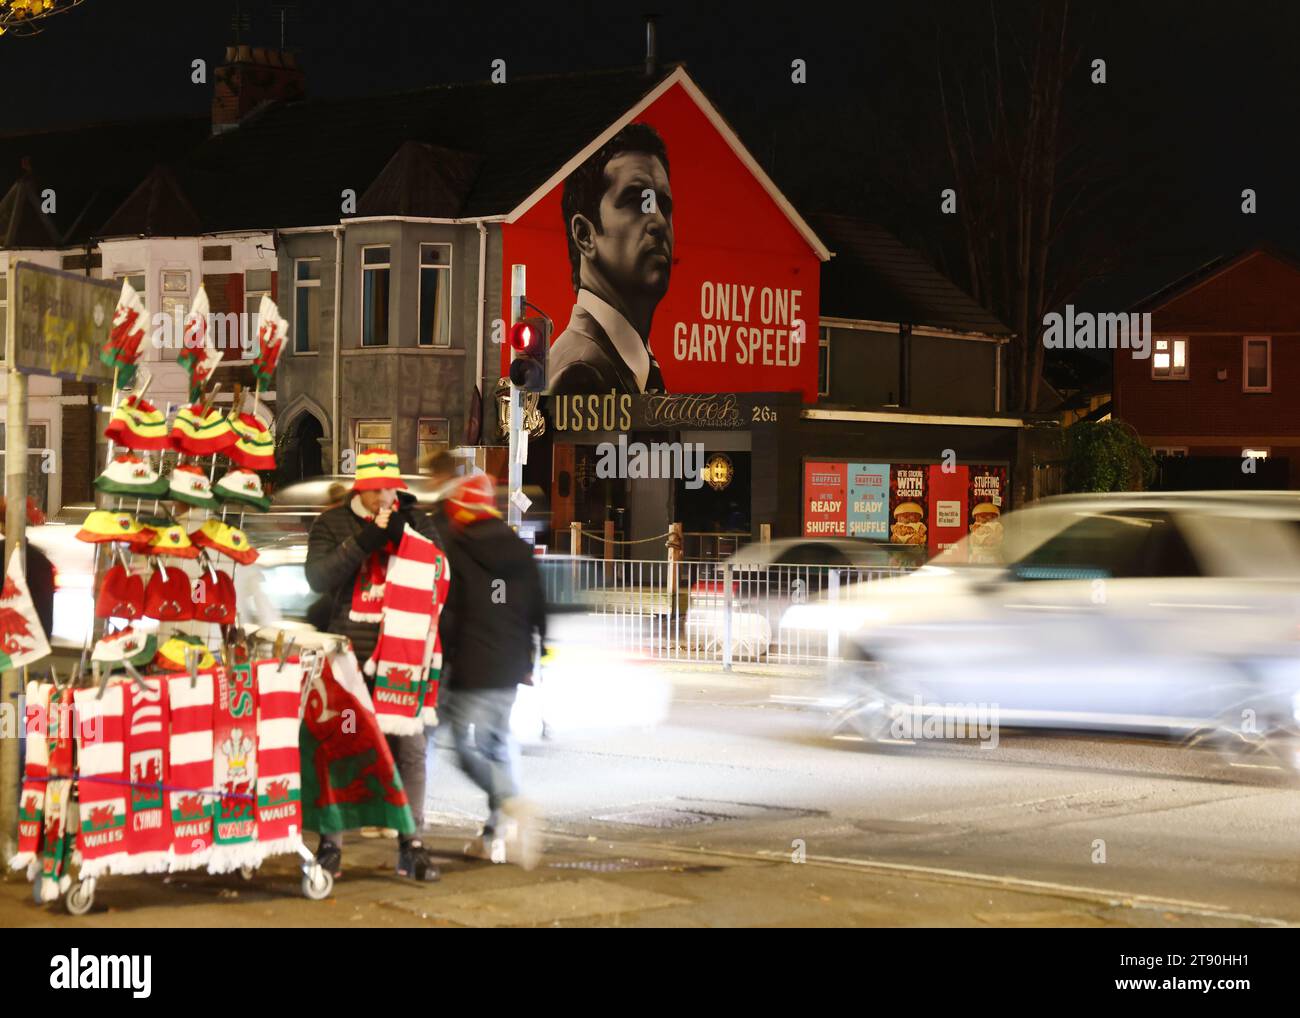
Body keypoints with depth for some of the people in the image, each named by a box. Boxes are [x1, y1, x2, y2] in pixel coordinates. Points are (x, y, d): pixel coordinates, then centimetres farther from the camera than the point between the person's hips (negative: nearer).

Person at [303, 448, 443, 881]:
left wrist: (413, 532, -12)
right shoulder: (331, 524, 6)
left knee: (408, 746, -1)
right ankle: (330, 842, 9)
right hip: (348, 651, -1)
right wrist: (363, 542, -17)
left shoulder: (416, 521, 11)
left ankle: (411, 844, 4)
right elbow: (318, 577, -9)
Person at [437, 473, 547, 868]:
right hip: (510, 670, 6)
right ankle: (496, 835, 15)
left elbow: (445, 614, -10)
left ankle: (511, 804, -29)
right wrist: (529, 661, 22)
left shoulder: (455, 550, -9)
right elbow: (538, 613, 14)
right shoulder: (521, 552, 9)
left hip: (471, 670, -6)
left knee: (470, 750, -3)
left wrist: (440, 666, -2)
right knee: (498, 746, 16)